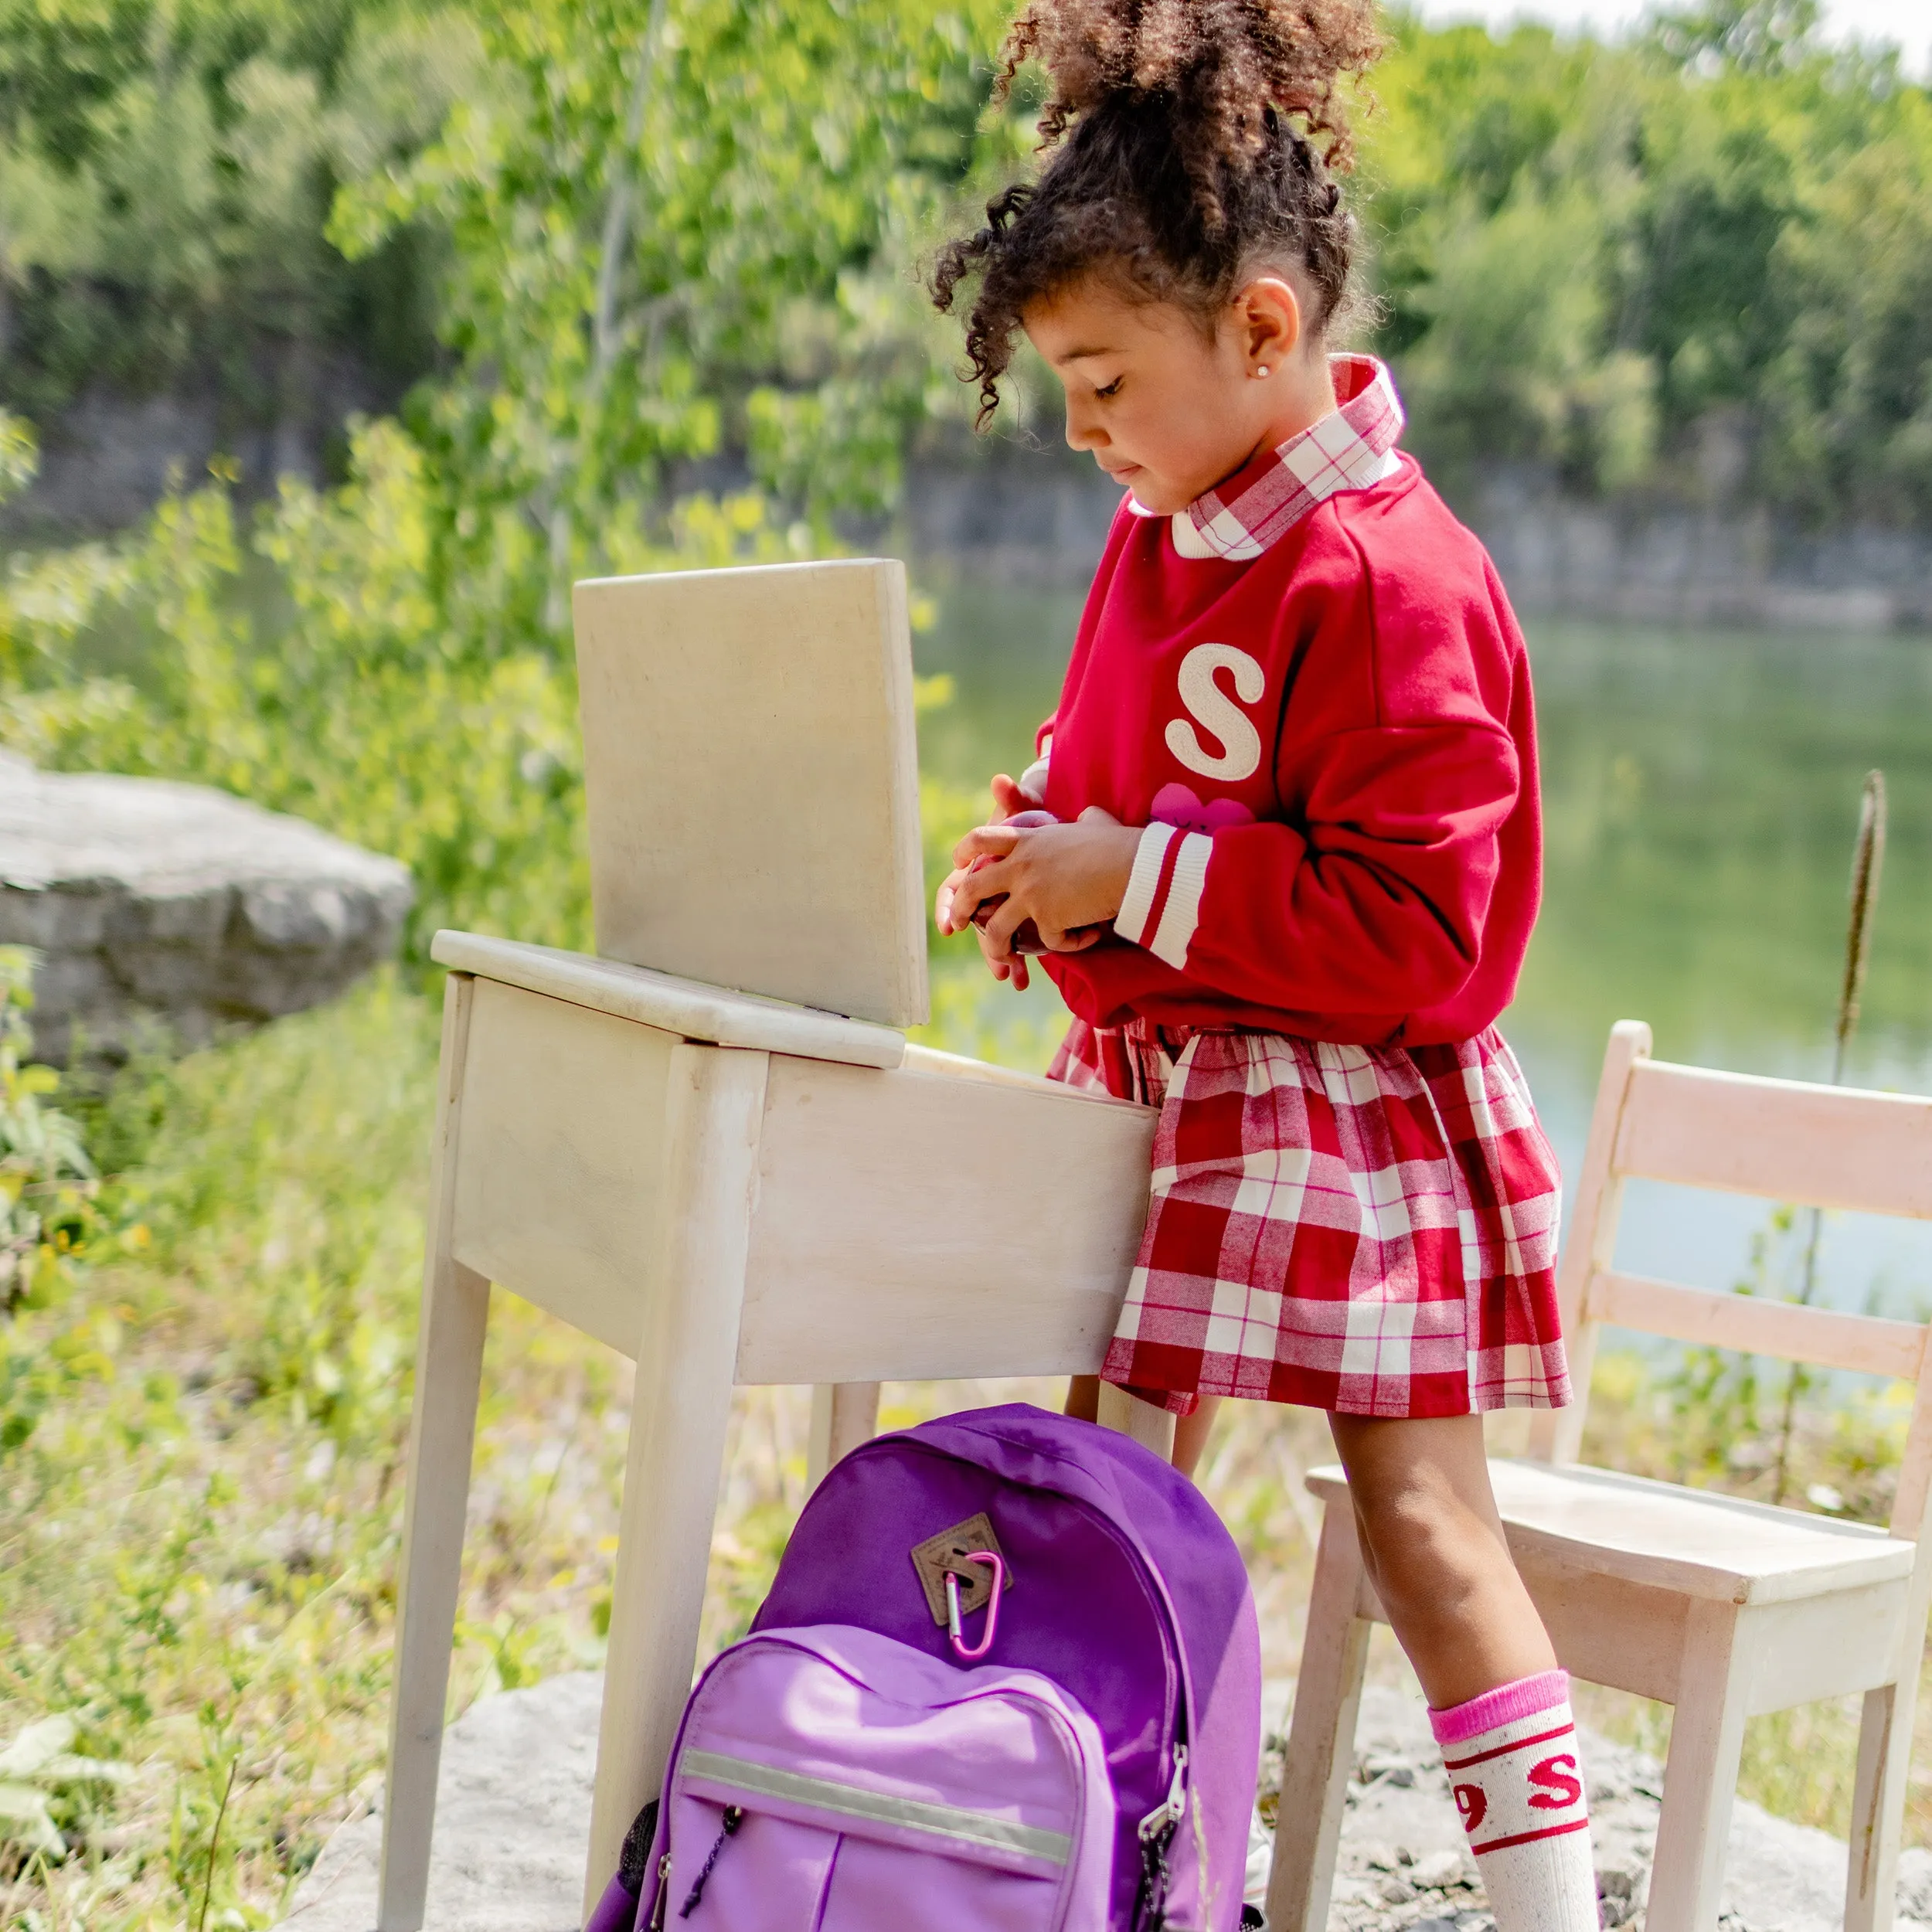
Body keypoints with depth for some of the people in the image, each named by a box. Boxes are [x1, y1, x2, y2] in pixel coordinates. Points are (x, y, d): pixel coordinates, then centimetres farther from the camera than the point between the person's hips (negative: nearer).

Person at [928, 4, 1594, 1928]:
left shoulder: (1386, 580, -22)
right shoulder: (1166, 527, 5)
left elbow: (1418, 936, -24)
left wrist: (1133, 882, -23)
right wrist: (1039, 845, 0)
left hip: (1344, 1111, -9)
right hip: (1156, 1085, 9)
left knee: (1417, 1506, -2)